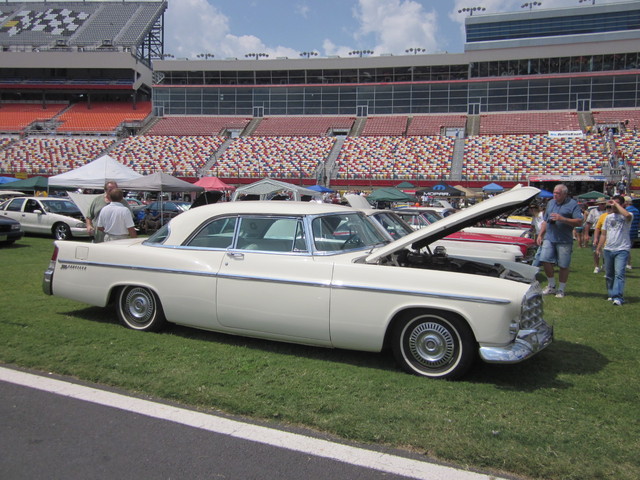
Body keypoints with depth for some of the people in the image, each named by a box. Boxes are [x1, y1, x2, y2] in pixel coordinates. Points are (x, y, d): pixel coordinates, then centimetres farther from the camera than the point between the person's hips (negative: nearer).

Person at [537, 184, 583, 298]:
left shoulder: (573, 204, -2)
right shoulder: (551, 203, 15)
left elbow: (579, 222, -11)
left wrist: (562, 219, -19)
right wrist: (540, 235, 16)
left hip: (564, 240, -4)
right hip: (549, 238, 5)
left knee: (563, 266, 2)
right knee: (545, 261, -4)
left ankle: (561, 289, 16)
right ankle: (551, 285, 15)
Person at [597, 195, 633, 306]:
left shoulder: (627, 216, -4)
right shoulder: (608, 217, 15)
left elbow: (627, 215, -32)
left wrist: (616, 204, -19)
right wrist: (599, 247, 14)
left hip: (622, 250, -6)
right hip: (608, 250, 6)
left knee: (619, 274, -14)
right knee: (609, 274, 11)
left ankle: (618, 297, -18)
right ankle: (611, 294, 22)